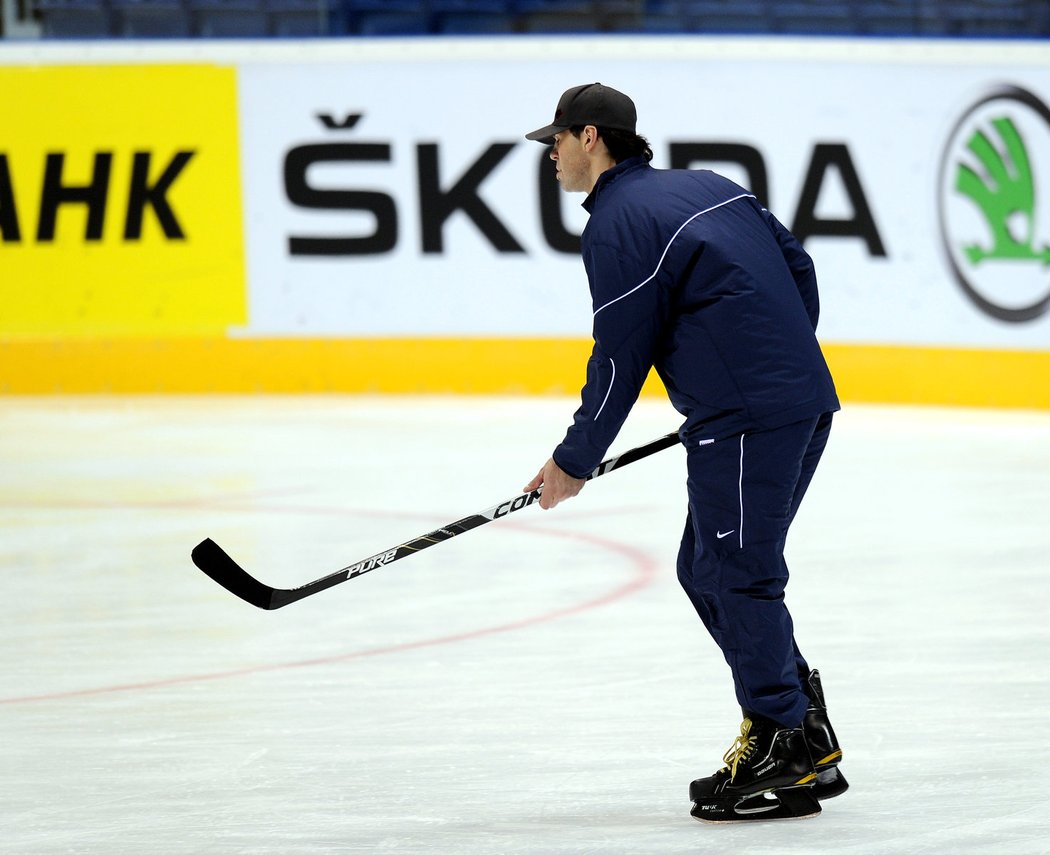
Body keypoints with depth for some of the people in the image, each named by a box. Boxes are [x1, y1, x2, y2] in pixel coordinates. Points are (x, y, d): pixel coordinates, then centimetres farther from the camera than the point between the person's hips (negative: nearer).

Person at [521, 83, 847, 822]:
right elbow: (800, 269, 20)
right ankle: (801, 721, 15)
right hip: (807, 403, 9)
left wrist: (574, 465, 4)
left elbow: (621, 361, -7)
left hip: (745, 418, -9)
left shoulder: (617, 226, -8)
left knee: (738, 577, -4)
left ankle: (786, 757, -3)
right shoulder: (709, 186, 18)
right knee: (708, 572, 15)